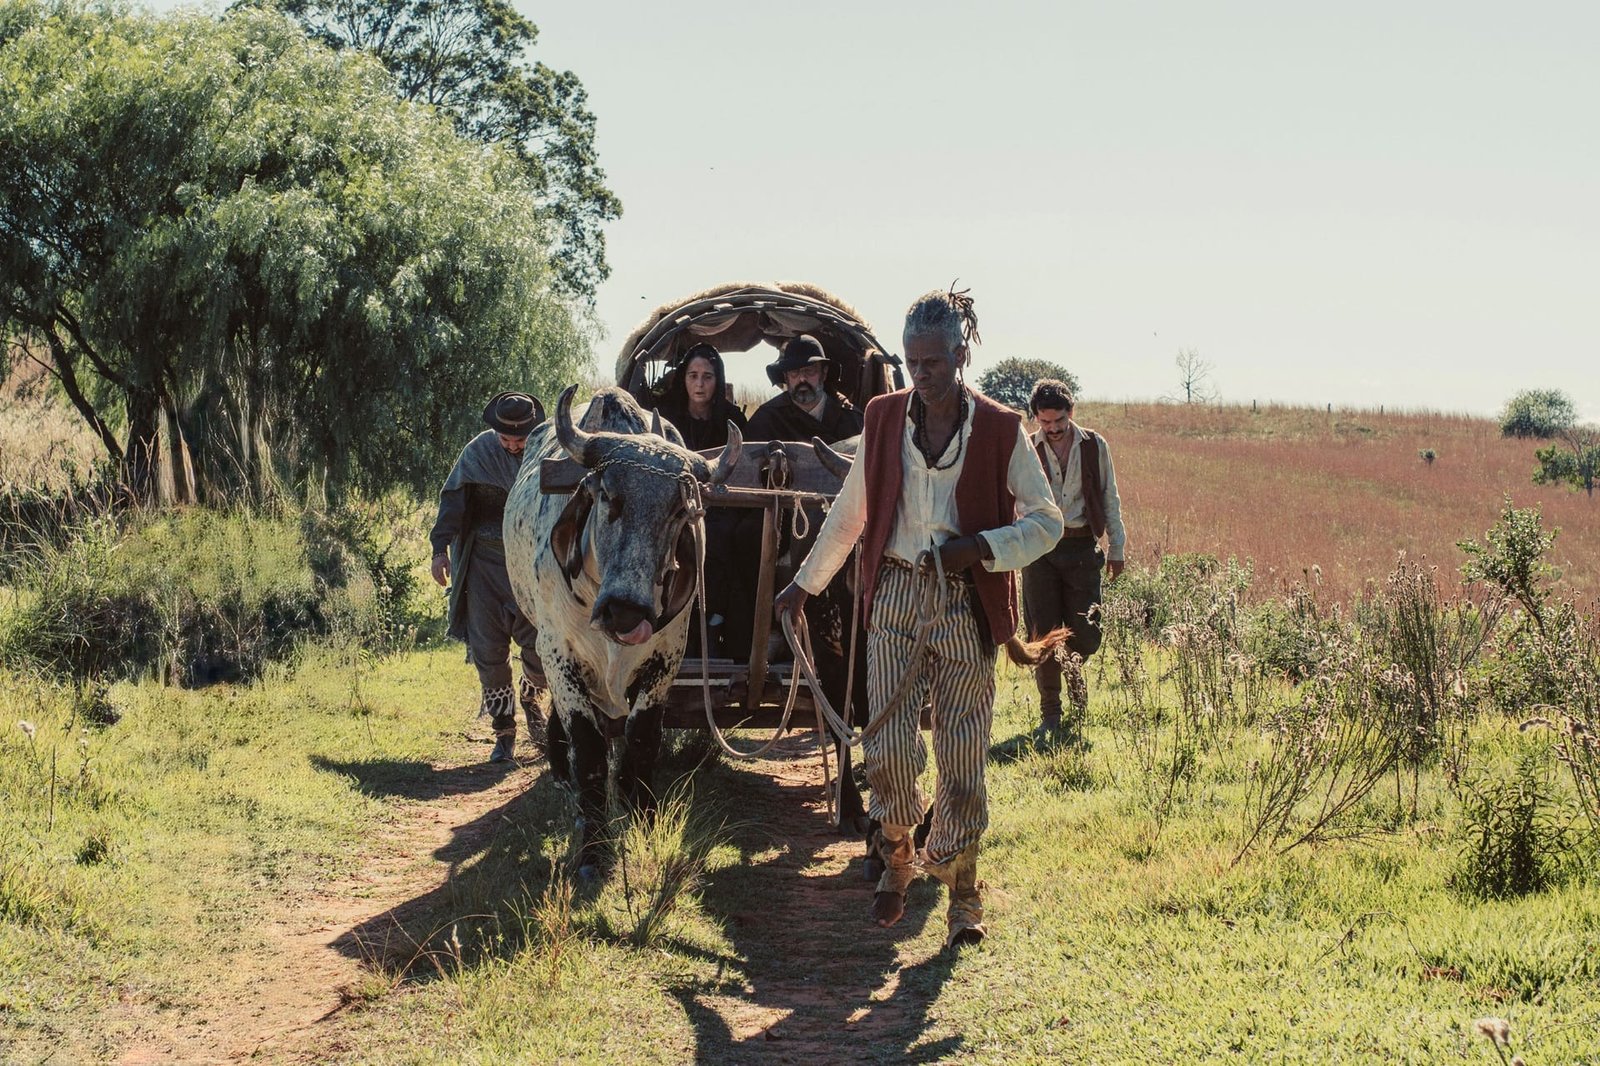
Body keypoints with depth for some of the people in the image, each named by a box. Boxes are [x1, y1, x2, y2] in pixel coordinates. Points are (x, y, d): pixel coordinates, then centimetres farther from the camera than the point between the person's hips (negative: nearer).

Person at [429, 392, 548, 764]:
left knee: (540, 646, -4)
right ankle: (504, 731, 10)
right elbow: (453, 500, 0)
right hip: (485, 562, 0)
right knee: (489, 650, -1)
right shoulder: (479, 451, -4)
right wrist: (440, 548, -8)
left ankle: (531, 696, 30)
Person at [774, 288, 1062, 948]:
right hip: (895, 598, 2)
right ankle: (897, 863, 20)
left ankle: (962, 896, 12)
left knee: (962, 756, -1)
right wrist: (805, 584, 21)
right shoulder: (884, 418, 5)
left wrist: (978, 546, -15)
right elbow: (849, 514, 17)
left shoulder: (1001, 430, -3)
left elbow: (1046, 523, 1)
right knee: (888, 748, -5)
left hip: (967, 606, -2)